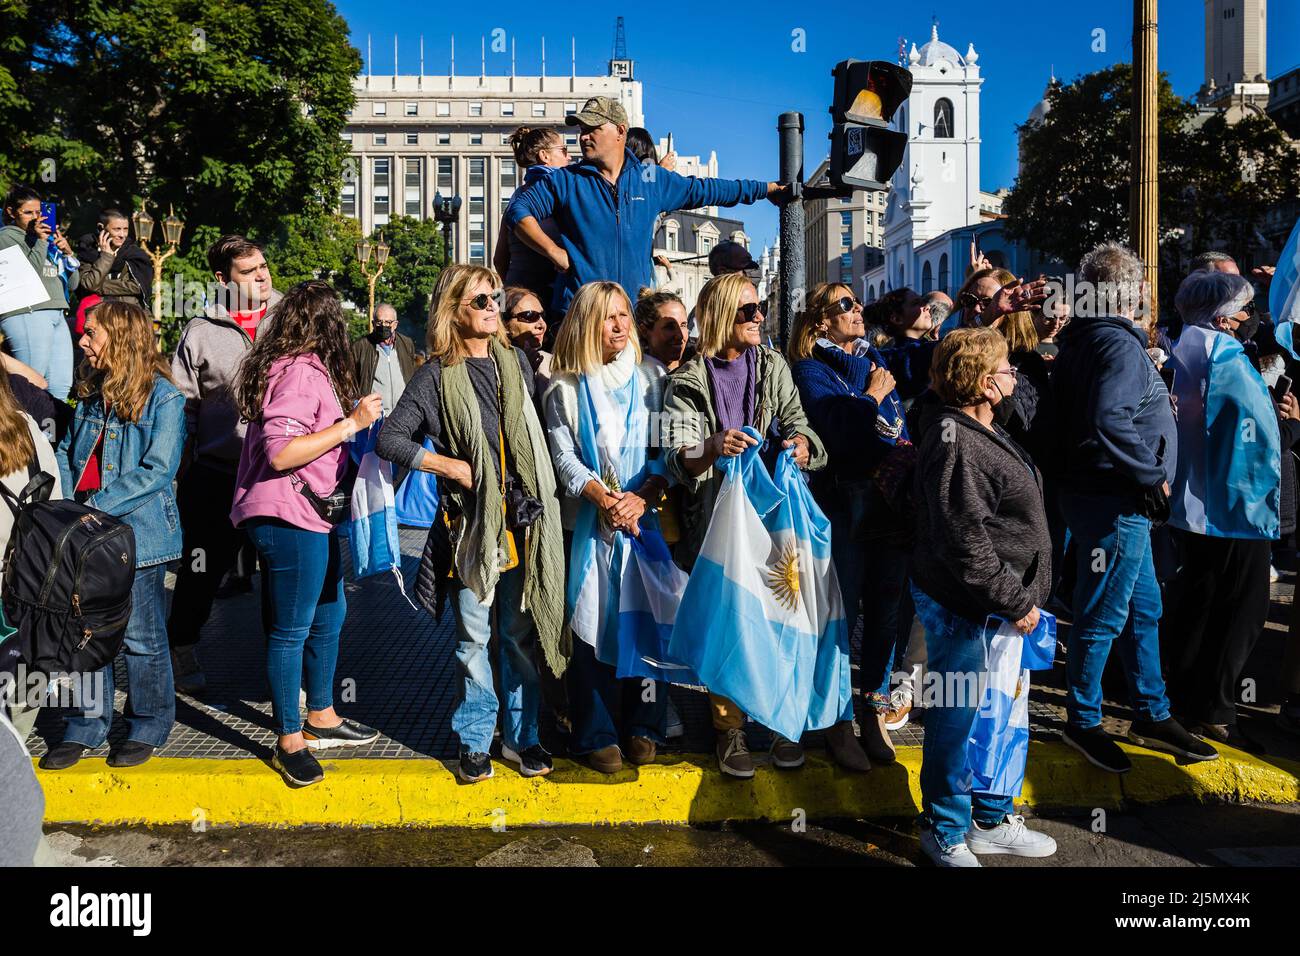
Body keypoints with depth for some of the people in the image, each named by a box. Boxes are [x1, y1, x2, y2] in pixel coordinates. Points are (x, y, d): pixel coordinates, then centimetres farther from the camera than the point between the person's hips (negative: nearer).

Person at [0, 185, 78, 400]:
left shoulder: (49, 237, 22)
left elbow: (73, 284, 21)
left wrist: (68, 253, 7)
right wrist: (39, 242, -10)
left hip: (58, 315, 7)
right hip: (27, 314, -7)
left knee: (61, 386, 2)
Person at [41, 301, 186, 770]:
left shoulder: (164, 398, -11)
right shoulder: (91, 392, 11)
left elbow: (157, 471, -16)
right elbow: (67, 452, 15)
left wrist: (97, 506, -19)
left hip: (138, 532, -6)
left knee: (140, 637, 6)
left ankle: (149, 725, 22)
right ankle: (86, 726, 26)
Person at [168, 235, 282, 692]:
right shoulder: (201, 331, 1)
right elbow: (182, 404, 5)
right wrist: (180, 468, 3)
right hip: (215, 475, -1)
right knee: (202, 570, 10)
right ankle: (181, 653, 29)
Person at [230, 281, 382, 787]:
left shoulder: (306, 367, 13)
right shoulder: (300, 372, -18)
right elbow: (280, 453, -25)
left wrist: (353, 416, 18)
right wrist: (352, 422, -23)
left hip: (312, 517, 11)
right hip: (289, 518, -11)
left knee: (329, 613, 19)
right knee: (290, 629, 1)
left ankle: (320, 717, 34)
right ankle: (289, 740, 14)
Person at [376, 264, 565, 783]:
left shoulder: (516, 362, 10)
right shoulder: (438, 375, -2)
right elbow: (390, 438, -6)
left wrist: (540, 501, 10)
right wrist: (452, 466, -12)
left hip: (523, 519, 3)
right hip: (472, 521, -3)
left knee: (521, 632, 9)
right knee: (474, 635, 5)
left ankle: (521, 735, 22)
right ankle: (475, 740, 20)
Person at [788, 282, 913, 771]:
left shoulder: (876, 360, 16)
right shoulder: (810, 368, -2)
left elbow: (899, 424, 18)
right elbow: (831, 431, -16)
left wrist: (903, 445, -1)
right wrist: (872, 398, -8)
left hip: (891, 497, 6)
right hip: (844, 502, -5)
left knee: (885, 608, 9)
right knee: (843, 611, -1)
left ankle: (876, 713, 20)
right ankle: (838, 720, 12)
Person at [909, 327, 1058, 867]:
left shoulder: (982, 434, 14)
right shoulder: (955, 445, -21)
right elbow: (964, 543, -25)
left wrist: (1020, 599, 21)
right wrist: (1015, 602, -18)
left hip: (997, 605, 11)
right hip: (965, 609, -11)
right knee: (956, 719, 4)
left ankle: (991, 821, 37)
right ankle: (946, 834, 21)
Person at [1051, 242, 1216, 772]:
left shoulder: (1081, 340, 12)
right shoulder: (1120, 344, -18)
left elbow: (1078, 410, 17)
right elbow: (1110, 420, -30)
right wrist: (1153, 476, -19)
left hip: (1120, 502, 10)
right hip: (1114, 503, -10)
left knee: (1143, 610, 19)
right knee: (1102, 616, 2)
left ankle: (1152, 715, 30)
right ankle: (1083, 722, 15)